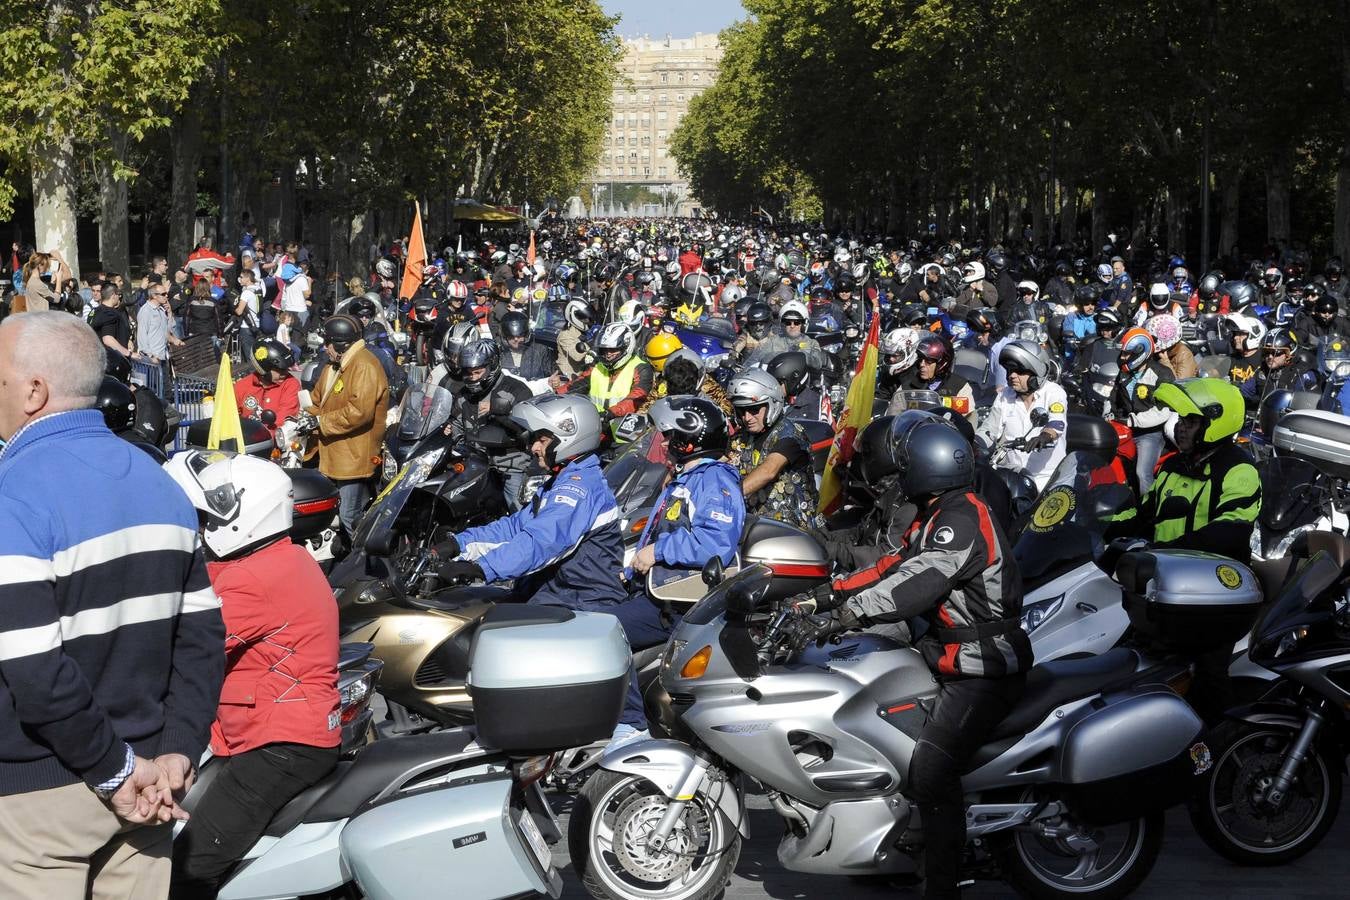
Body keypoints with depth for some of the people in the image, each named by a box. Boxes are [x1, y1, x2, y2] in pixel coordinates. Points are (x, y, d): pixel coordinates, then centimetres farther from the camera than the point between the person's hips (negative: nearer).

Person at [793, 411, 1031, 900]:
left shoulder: (962, 520, -20)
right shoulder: (942, 514, 13)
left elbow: (916, 584, -30)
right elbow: (896, 565, 13)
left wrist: (841, 615, -29)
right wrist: (828, 593, 5)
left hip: (983, 669, -11)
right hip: (953, 653, 11)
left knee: (931, 772, -19)